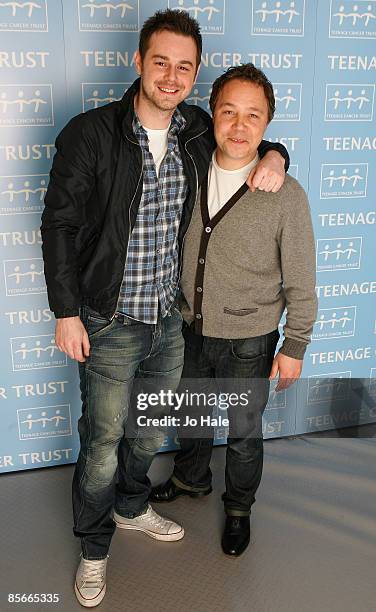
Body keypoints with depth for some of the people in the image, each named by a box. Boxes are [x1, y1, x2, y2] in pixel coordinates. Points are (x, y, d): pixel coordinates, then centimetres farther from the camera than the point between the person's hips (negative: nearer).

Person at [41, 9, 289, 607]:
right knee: (103, 443, 9)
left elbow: (252, 136, 19)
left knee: (150, 432, 23)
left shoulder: (199, 131, 0)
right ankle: (95, 546, 35)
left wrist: (273, 156, -6)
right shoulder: (90, 133, -15)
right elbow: (59, 224, -10)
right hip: (109, 323, -5)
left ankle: (131, 507, 51)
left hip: (170, 318, 5)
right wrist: (67, 313, -11)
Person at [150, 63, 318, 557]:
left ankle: (239, 507, 44)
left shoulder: (286, 196, -20)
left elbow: (300, 283, -12)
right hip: (192, 331, 4)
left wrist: (295, 348, -8)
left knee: (243, 433, 17)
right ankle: (191, 479, 54)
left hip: (249, 343, -4)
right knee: (192, 416, 25)